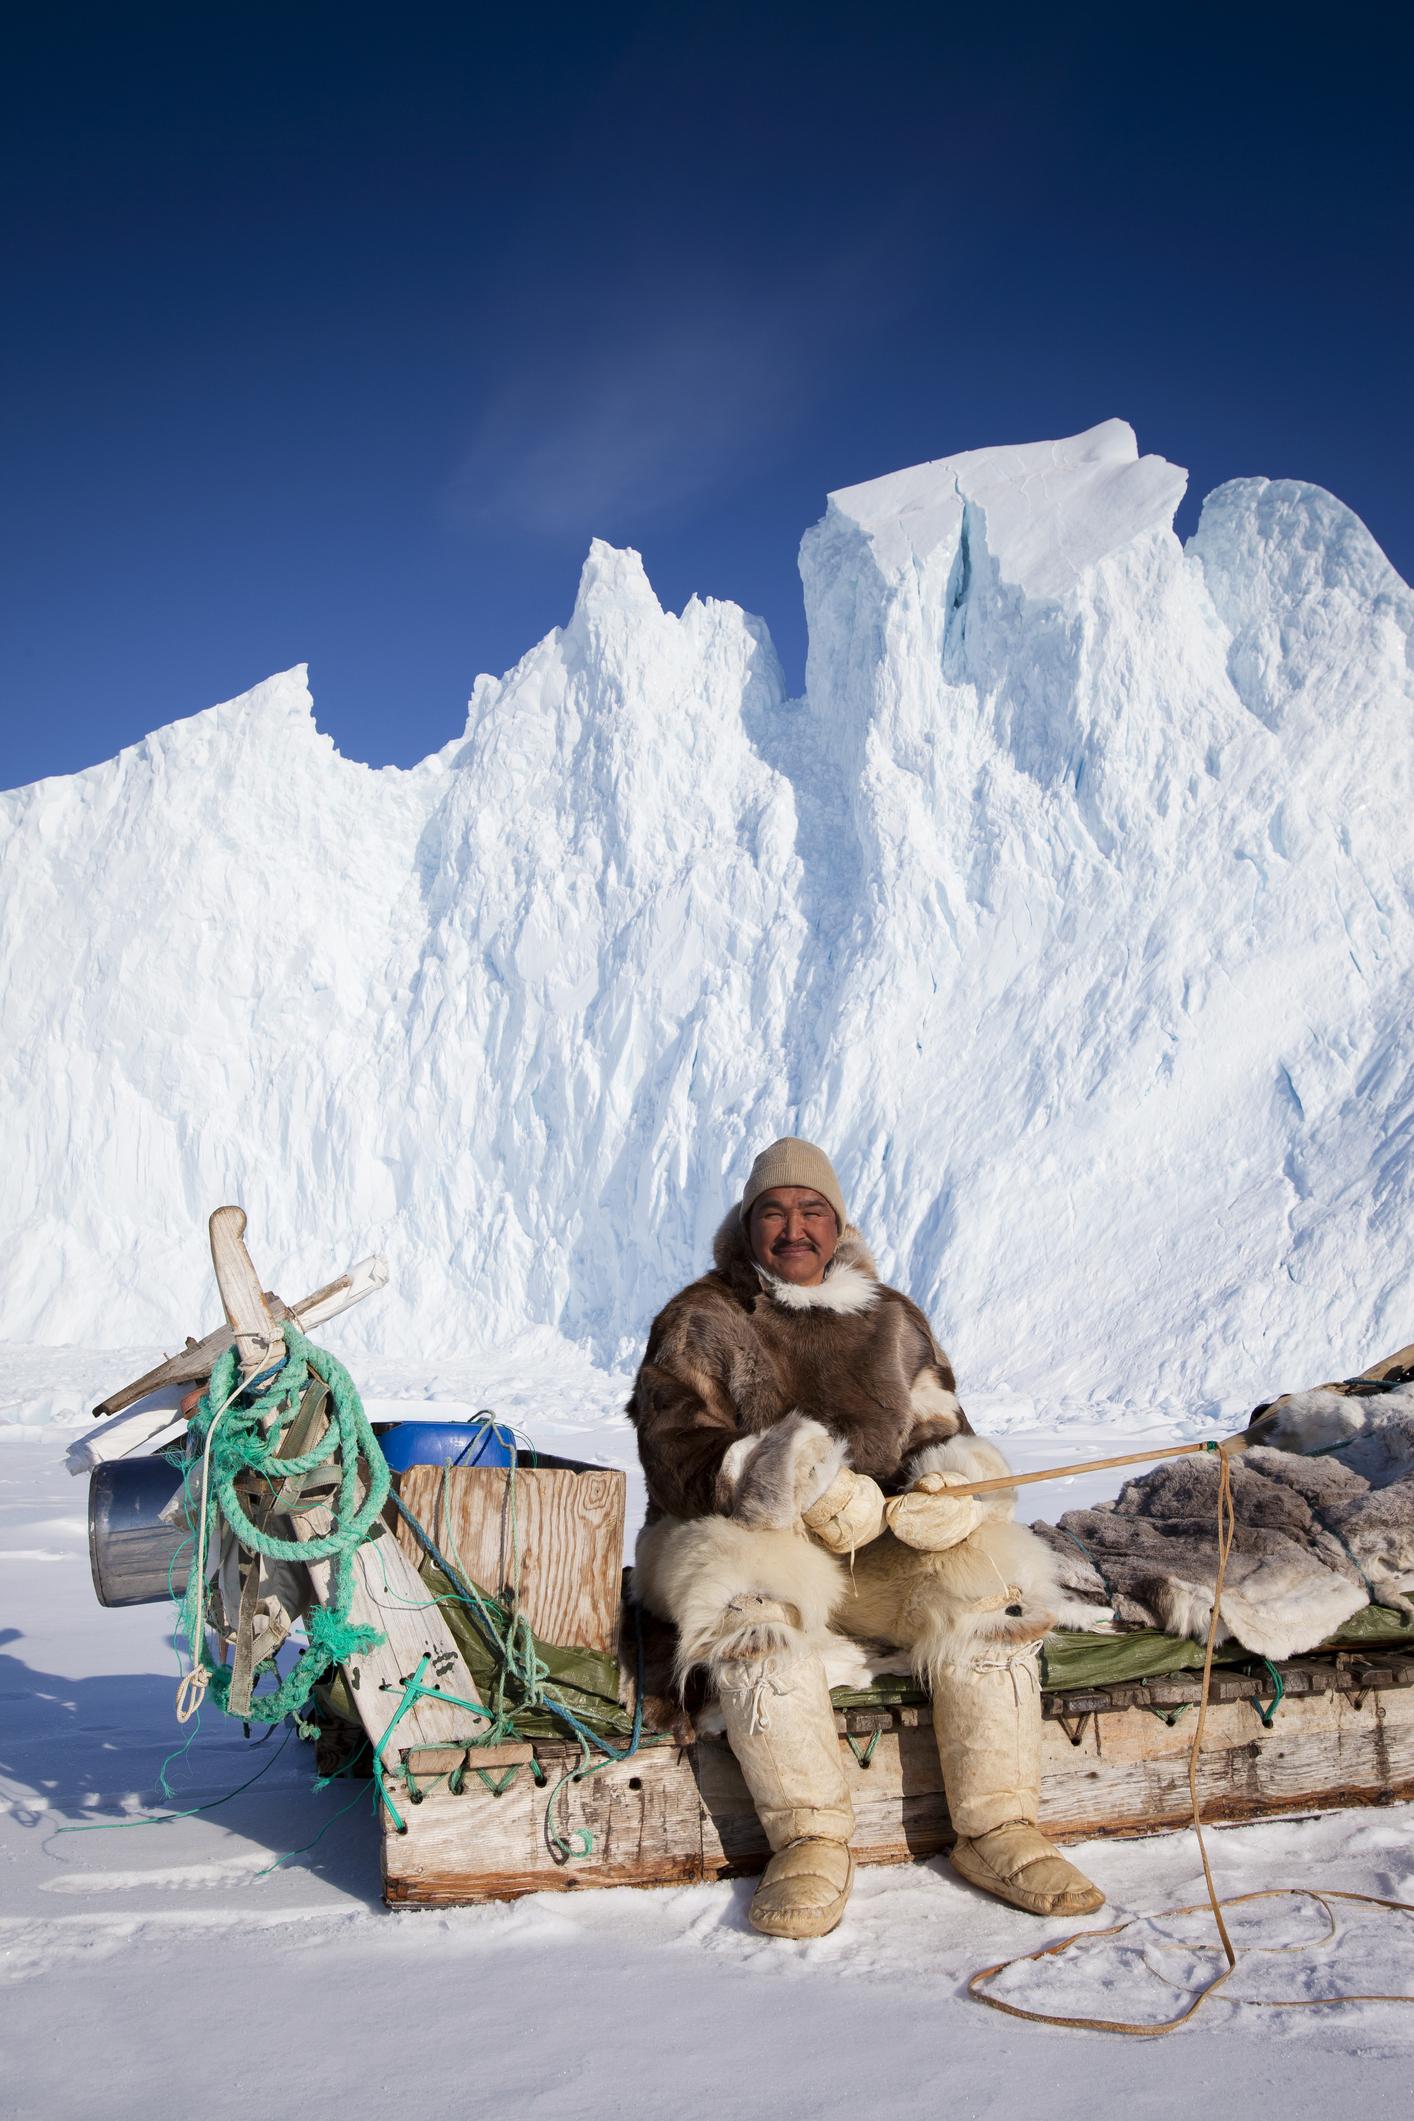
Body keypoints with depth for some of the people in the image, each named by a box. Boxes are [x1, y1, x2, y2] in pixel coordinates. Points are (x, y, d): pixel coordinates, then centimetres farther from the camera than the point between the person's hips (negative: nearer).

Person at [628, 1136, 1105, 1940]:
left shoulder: (893, 1320, 15)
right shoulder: (701, 1322, 3)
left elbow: (942, 1433, 12)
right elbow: (680, 1458, -8)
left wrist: (950, 1485, -14)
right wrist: (802, 1491, -24)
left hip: (884, 1549, 3)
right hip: (745, 1536, -3)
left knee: (989, 1585, -23)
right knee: (752, 1601, -36)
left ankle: (997, 1828, -15)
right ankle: (811, 1839, -26)